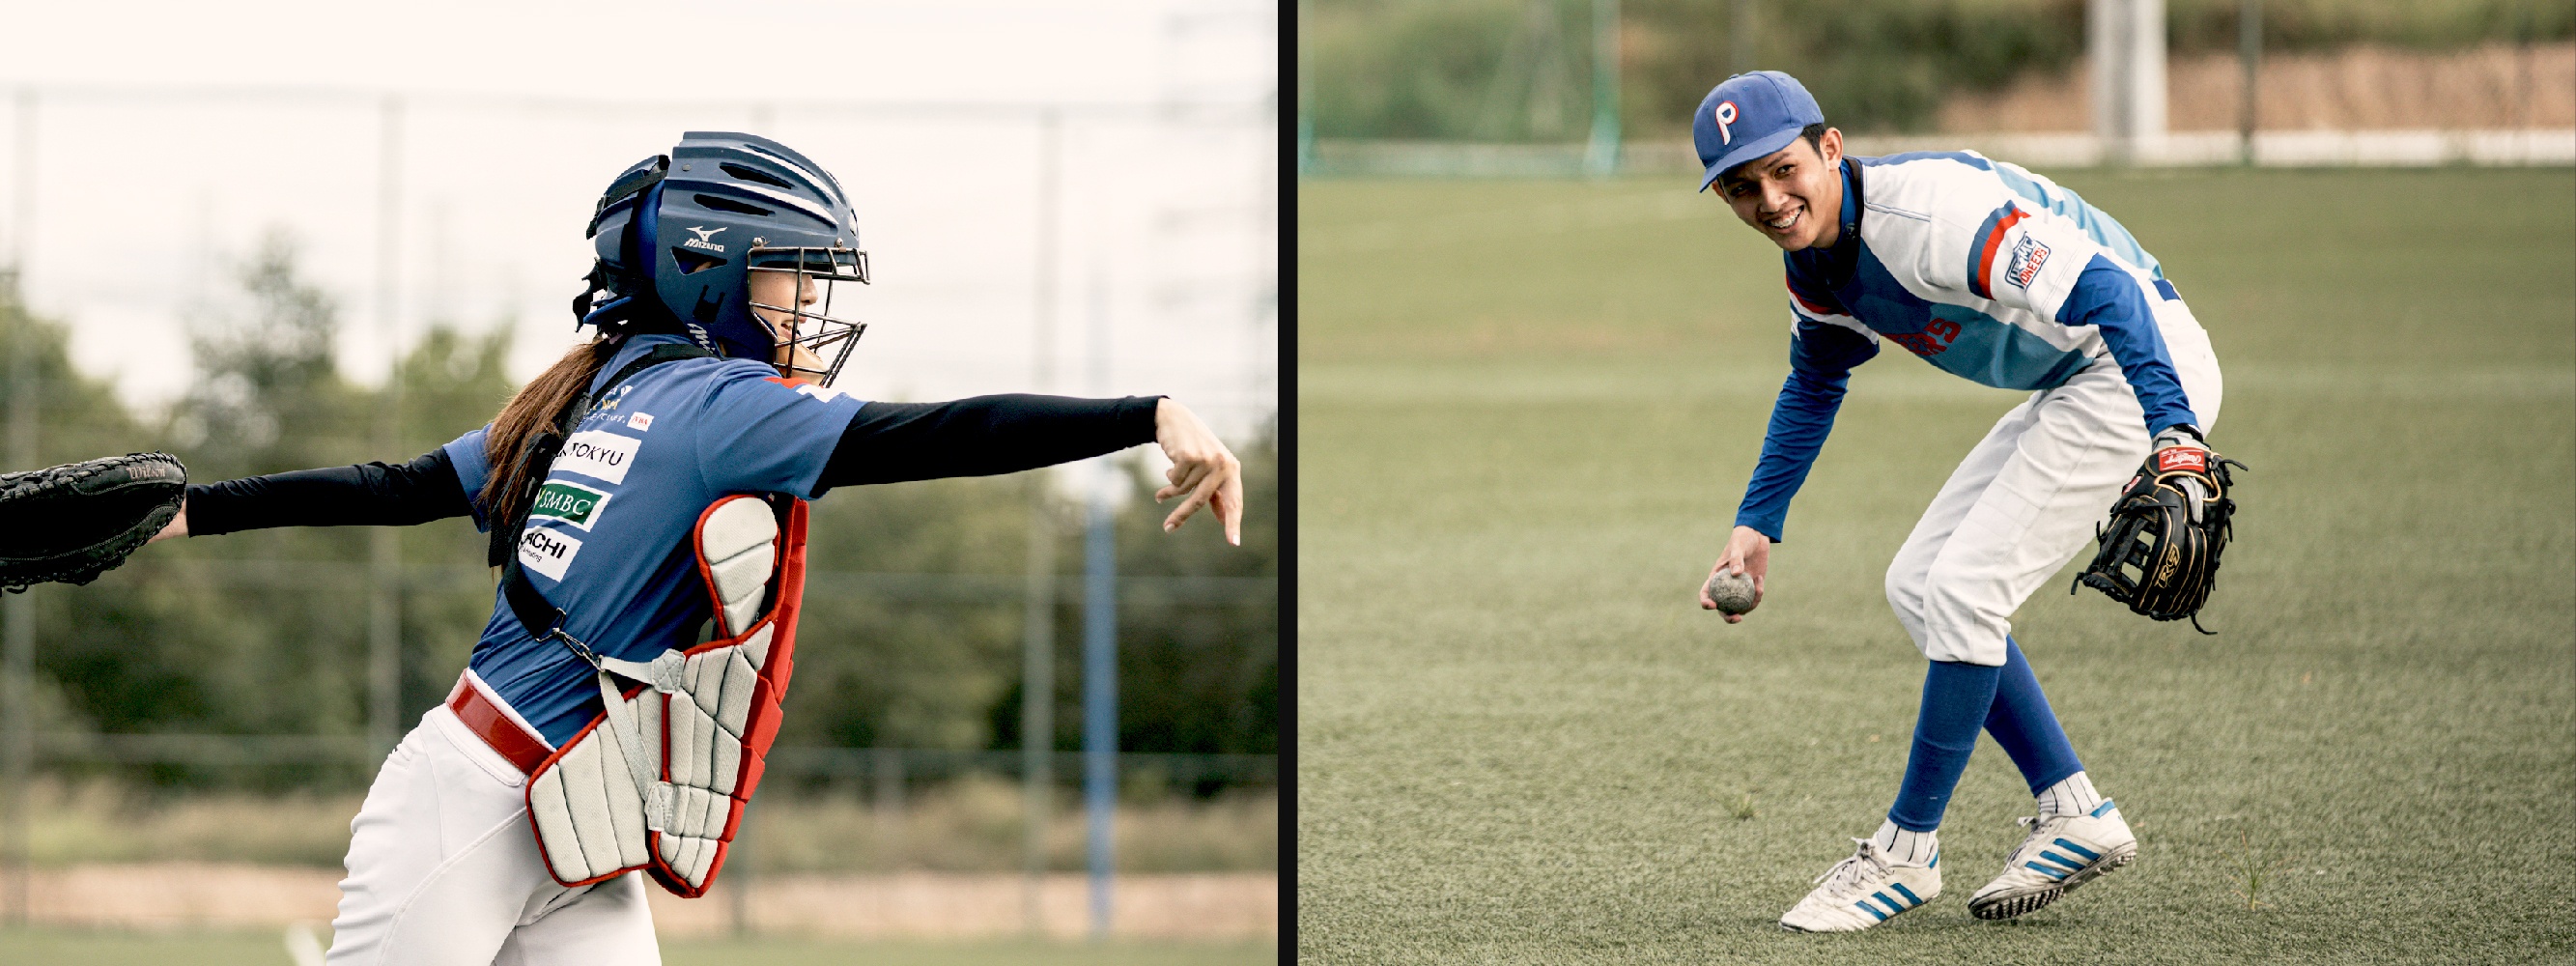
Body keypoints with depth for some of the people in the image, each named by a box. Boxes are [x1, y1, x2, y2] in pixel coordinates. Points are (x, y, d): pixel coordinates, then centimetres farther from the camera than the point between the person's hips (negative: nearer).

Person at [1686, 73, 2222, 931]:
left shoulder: (1925, 211, -28)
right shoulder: (1814, 259, 2)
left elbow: (2103, 288, -37)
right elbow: (1814, 386, 24)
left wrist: (2174, 431, -48)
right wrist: (1757, 524, 16)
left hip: (2146, 368, -10)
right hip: (2070, 391, 10)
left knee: (1964, 588, -13)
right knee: (1918, 585, 11)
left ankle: (1906, 853, 0)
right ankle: (2076, 817, 15)